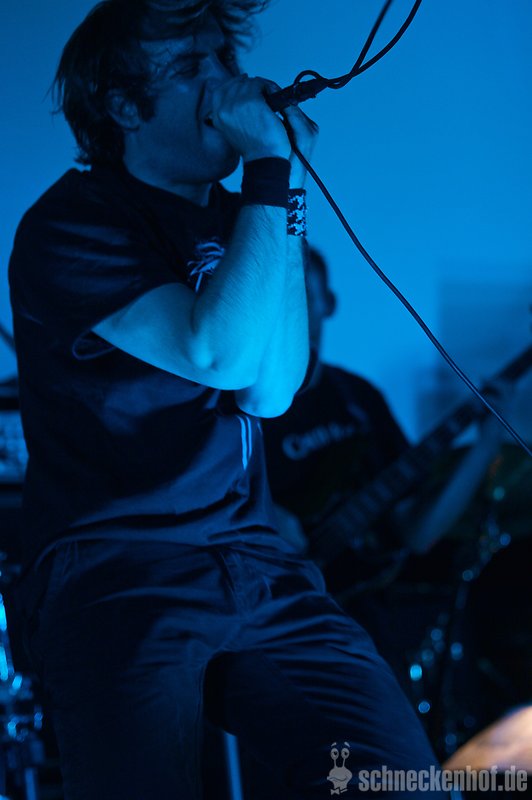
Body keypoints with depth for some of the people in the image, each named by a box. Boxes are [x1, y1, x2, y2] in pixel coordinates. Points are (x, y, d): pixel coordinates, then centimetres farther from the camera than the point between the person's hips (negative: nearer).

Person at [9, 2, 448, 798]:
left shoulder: (231, 219, 17)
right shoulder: (69, 224, -4)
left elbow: (271, 389, 0)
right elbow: (223, 353, -18)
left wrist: (284, 191, -2)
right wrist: (271, 169, -12)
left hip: (255, 567, 5)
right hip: (113, 577, -5)